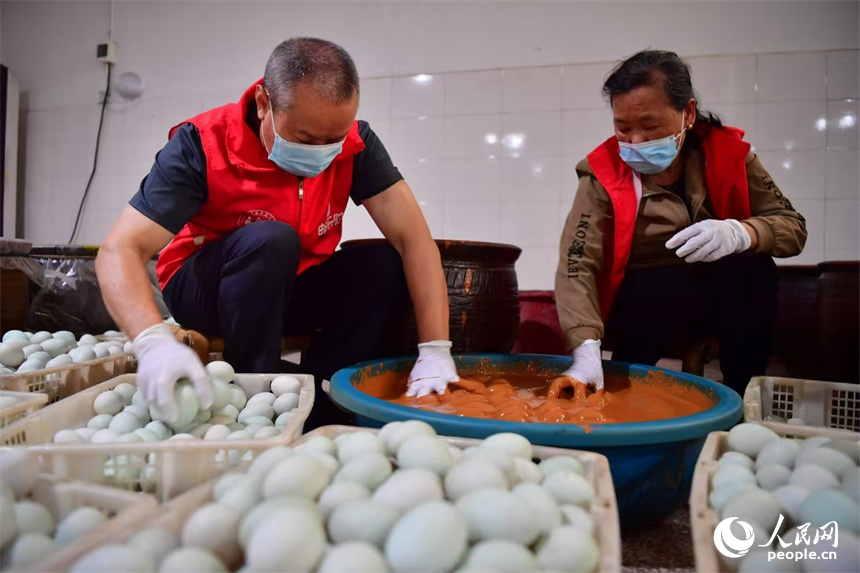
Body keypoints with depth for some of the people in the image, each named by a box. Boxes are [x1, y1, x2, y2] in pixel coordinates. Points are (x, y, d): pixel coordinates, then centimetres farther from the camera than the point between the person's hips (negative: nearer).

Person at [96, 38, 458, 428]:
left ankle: (312, 415, -16)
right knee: (269, 241, -33)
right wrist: (154, 342, -49)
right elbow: (119, 251, -29)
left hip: (291, 292, 4)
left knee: (383, 262, -21)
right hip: (199, 292, -3)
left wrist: (435, 350, -34)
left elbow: (412, 237, -23)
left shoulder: (355, 144, -16)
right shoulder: (202, 144, -23)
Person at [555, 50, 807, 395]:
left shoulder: (726, 150, -5)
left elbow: (794, 227, -8)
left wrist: (739, 233, -32)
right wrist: (587, 349, -41)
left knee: (753, 266, -27)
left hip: (724, 302, 3)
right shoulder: (605, 174, -14)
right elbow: (577, 265, -25)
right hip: (642, 307, -2)